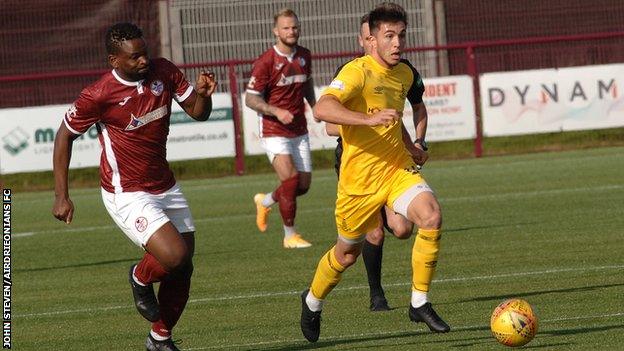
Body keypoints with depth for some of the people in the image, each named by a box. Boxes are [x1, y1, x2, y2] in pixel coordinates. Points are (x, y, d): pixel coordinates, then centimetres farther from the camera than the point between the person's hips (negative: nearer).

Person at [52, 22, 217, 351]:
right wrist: (61, 196, -6)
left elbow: (198, 112, 6)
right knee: (174, 255, -24)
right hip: (127, 195, -6)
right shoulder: (98, 95, -18)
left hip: (165, 187, 6)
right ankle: (140, 277, 11)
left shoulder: (163, 71, -3)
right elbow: (65, 136, -5)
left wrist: (202, 94, -18)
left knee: (183, 270, 7)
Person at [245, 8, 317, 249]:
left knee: (304, 185, 6)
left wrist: (314, 104, 8)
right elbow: (251, 99, -12)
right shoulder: (265, 62, -13)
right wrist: (277, 111, -25)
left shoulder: (304, 56, 6)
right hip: (274, 132, -6)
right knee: (290, 180, -16)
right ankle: (290, 235, -2)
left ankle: (265, 201, 34)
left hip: (299, 131, 6)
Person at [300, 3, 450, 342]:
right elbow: (322, 109, -33)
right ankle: (313, 301, 42)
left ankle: (419, 304, -10)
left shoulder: (405, 74, 7)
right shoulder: (358, 71, -16)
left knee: (431, 216, -22)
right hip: (360, 177, -5)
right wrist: (370, 119, -43)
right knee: (348, 253, 10)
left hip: (398, 169, 5)